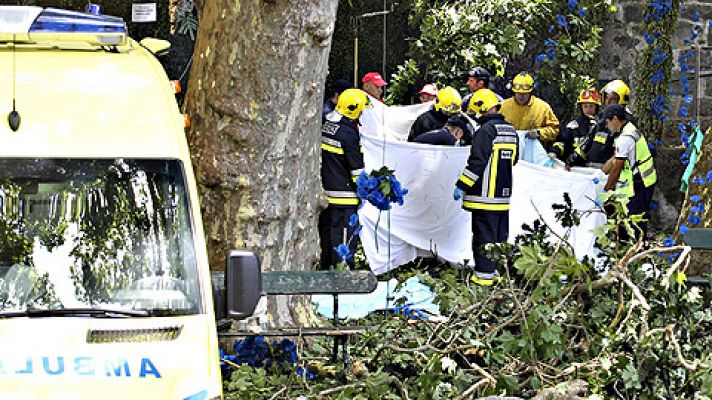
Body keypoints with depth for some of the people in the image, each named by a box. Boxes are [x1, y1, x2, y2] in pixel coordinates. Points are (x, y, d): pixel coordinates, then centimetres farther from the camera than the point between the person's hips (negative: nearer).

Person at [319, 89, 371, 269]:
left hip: (324, 192, 8)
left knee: (327, 236, 16)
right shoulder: (349, 133, -15)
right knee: (343, 240, -5)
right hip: (343, 198, -8)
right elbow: (357, 168, -12)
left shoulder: (326, 126, 10)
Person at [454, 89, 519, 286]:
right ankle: (501, 270, 19)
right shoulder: (511, 130, 11)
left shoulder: (486, 130, -15)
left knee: (484, 235, -4)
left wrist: (461, 185, -14)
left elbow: (477, 162, -19)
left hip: (485, 195, -8)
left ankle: (484, 274, -4)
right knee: (500, 236, 14)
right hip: (504, 195, 8)